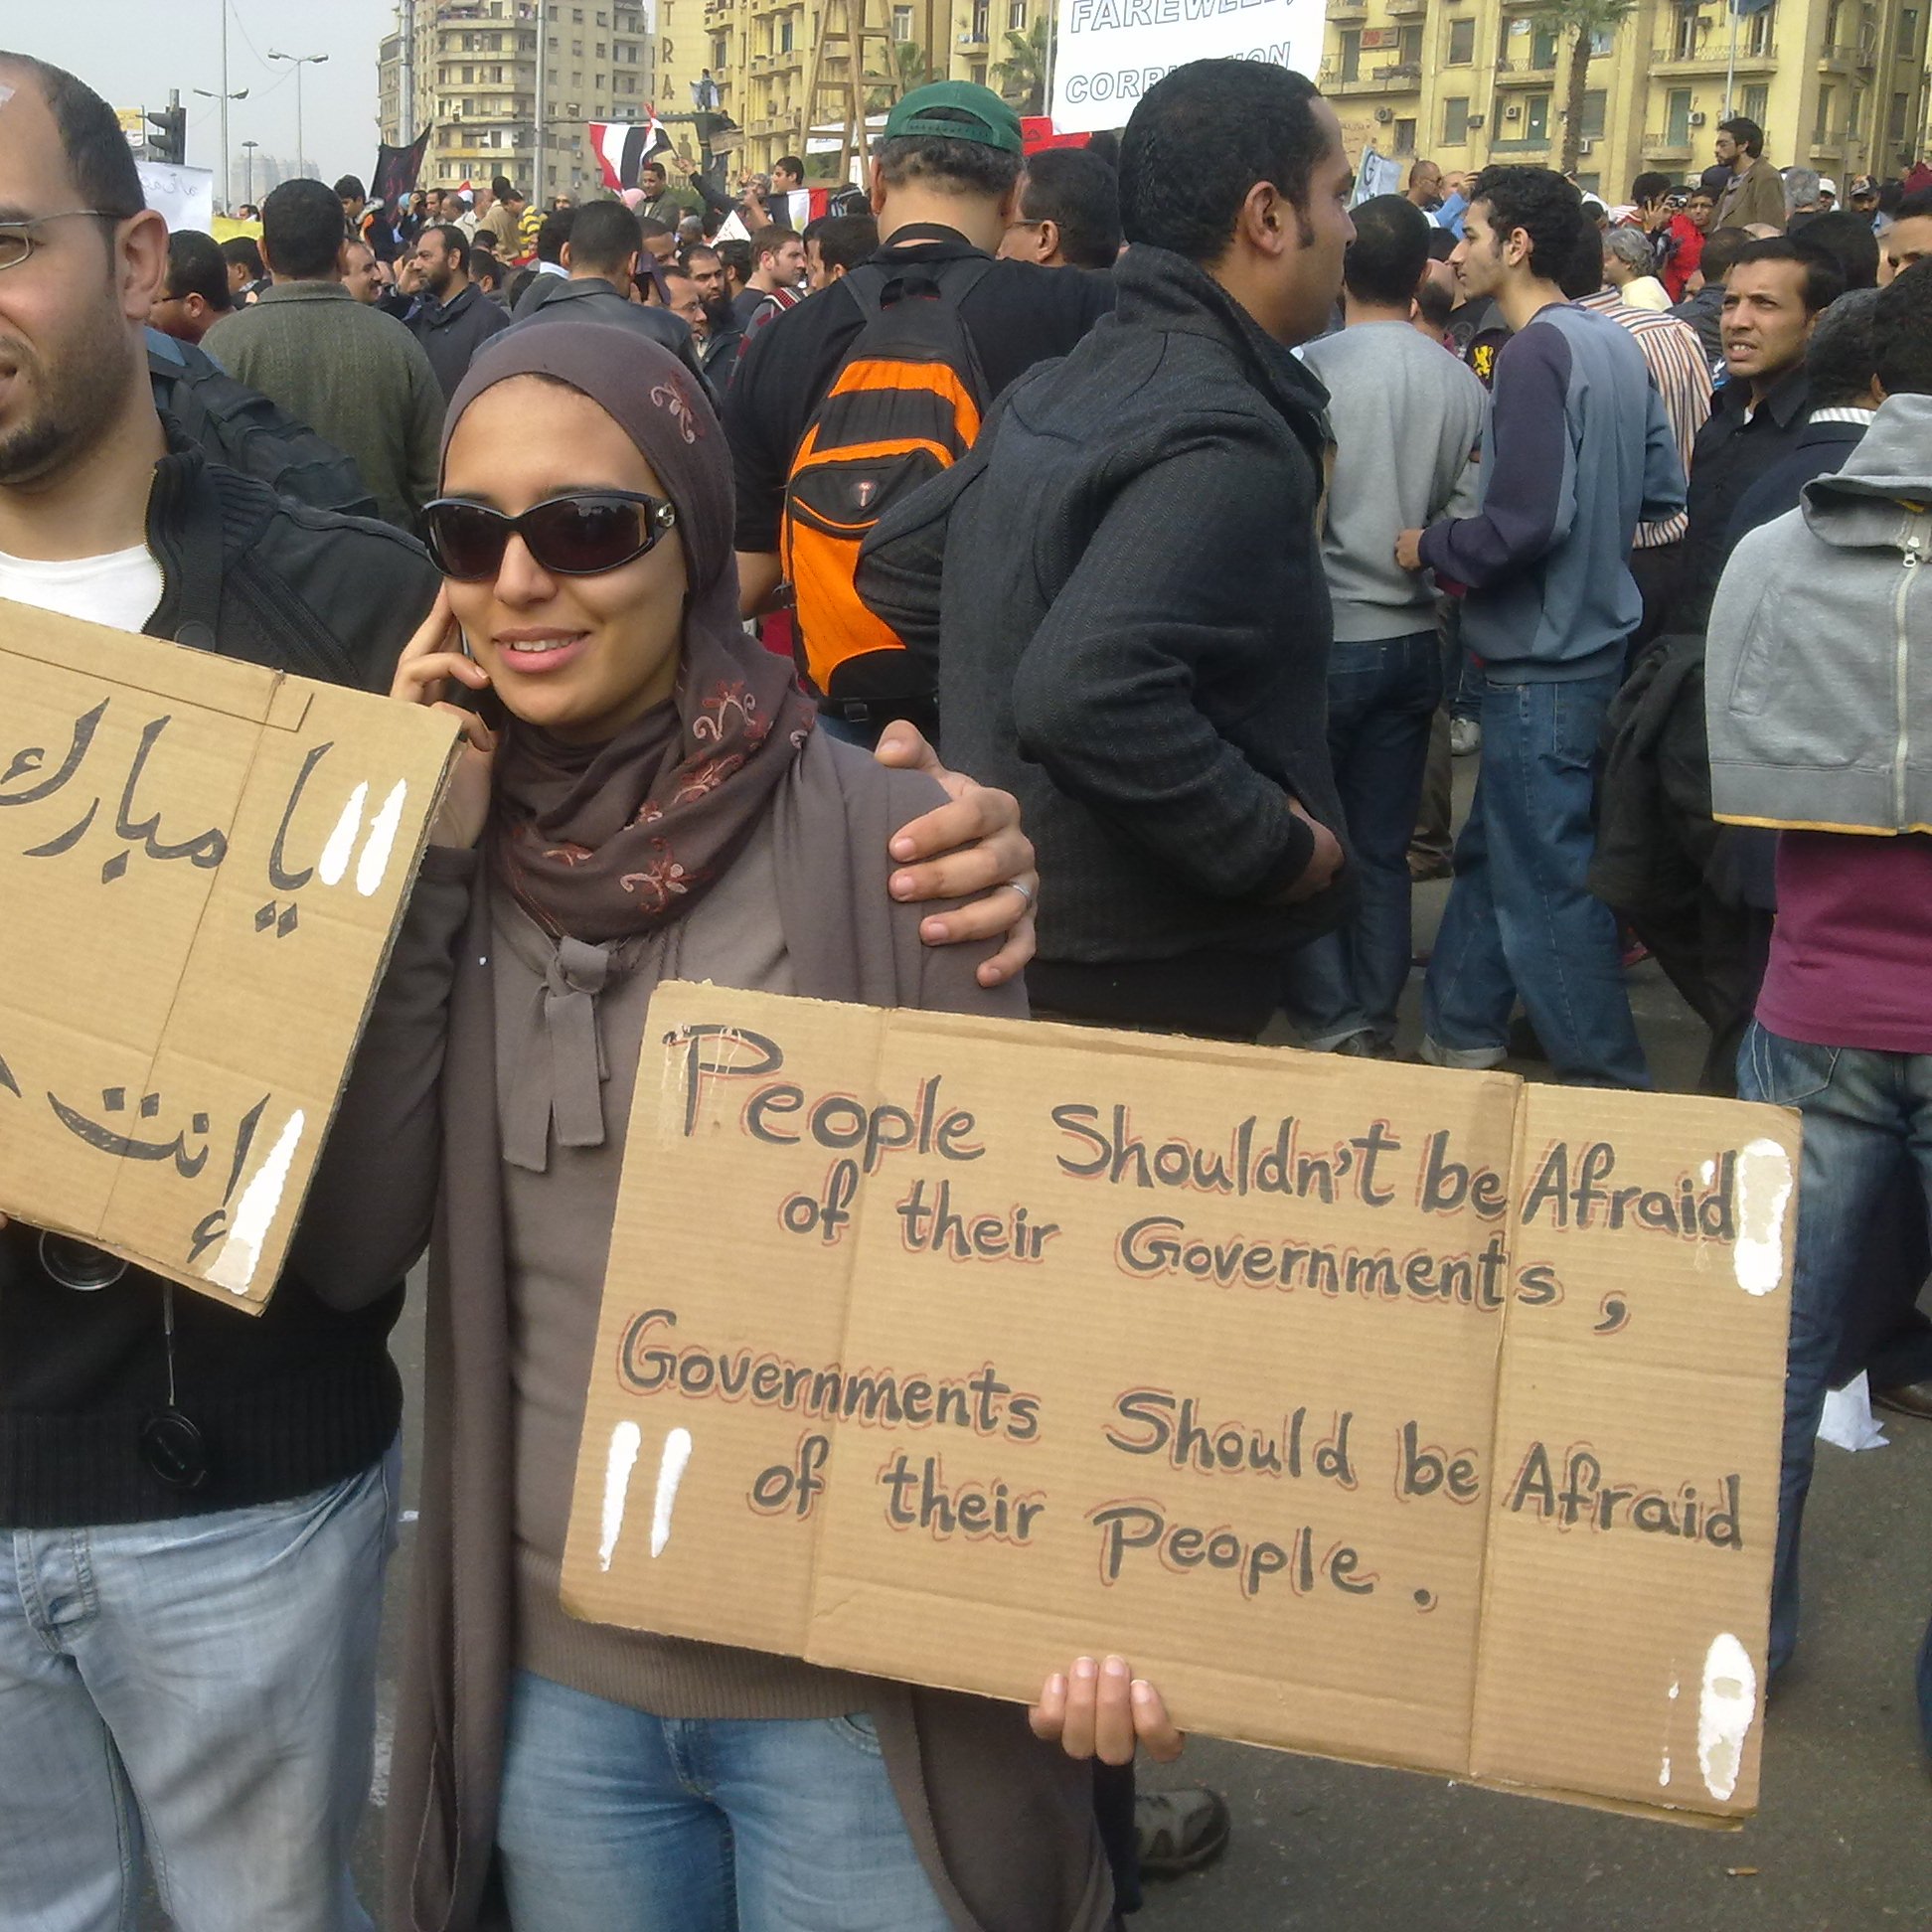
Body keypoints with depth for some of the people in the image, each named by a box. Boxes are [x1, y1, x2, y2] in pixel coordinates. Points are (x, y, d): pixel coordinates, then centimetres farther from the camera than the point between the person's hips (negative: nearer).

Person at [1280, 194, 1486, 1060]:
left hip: (1326, 633, -4)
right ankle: (1375, 1022, 20)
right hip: (1414, 639, 4)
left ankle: (1330, 1020, 7)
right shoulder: (1463, 385, -3)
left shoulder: (1314, 368, -14)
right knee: (1383, 847, 13)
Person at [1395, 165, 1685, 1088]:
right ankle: (1459, 1031, 30)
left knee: (1546, 877, 0)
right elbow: (1662, 489, 14)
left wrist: (1432, 546, -10)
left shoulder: (1536, 353, -18)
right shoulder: (1615, 344, 9)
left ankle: (1606, 1079, 9)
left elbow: (1527, 521, -25)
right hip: (1596, 633, 9)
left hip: (1543, 659, -9)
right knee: (1493, 845, 19)